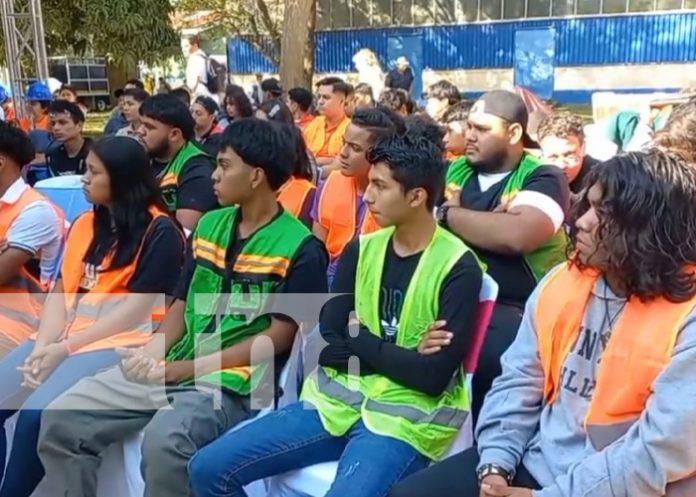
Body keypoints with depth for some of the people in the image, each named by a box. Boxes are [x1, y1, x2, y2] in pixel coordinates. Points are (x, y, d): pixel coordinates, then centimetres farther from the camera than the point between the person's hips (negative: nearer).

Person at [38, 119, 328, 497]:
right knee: (61, 420, -5)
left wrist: (189, 368, -15)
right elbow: (183, 303, 15)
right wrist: (153, 351, -6)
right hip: (171, 366, 7)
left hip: (235, 379, -6)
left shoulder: (300, 248, -8)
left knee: (163, 442, -34)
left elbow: (279, 336, -11)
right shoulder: (210, 224, 12)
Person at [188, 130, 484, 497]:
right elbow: (325, 346, 2)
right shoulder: (361, 249, 7)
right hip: (337, 402, 5)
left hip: (403, 420, -5)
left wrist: (358, 340, -5)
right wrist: (396, 355, -12)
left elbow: (434, 375, -16)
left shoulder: (458, 268, -9)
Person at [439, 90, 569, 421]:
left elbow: (515, 236, -21)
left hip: (516, 310, -4)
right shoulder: (456, 170, 15)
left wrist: (449, 214, -7)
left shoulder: (543, 179, -3)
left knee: (490, 353, -33)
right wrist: (484, 222, -10)